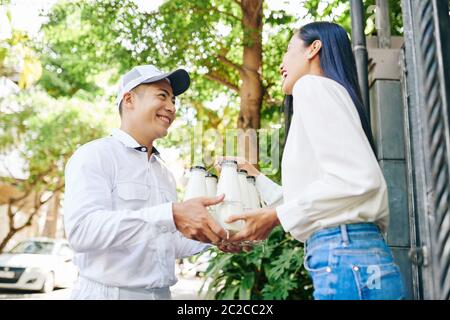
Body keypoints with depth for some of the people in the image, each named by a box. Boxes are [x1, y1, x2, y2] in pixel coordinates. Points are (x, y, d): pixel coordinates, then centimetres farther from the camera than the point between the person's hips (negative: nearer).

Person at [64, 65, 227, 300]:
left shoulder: (164, 172, 11)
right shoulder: (94, 155, -10)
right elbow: (81, 229, -26)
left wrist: (213, 236, -2)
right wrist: (171, 215, -34)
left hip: (162, 293, 7)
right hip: (107, 292, -6)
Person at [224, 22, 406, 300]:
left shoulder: (312, 85, -4)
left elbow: (360, 180, -18)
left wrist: (277, 215, -11)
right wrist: (257, 179, 29)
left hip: (346, 263, -9)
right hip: (350, 260, 9)